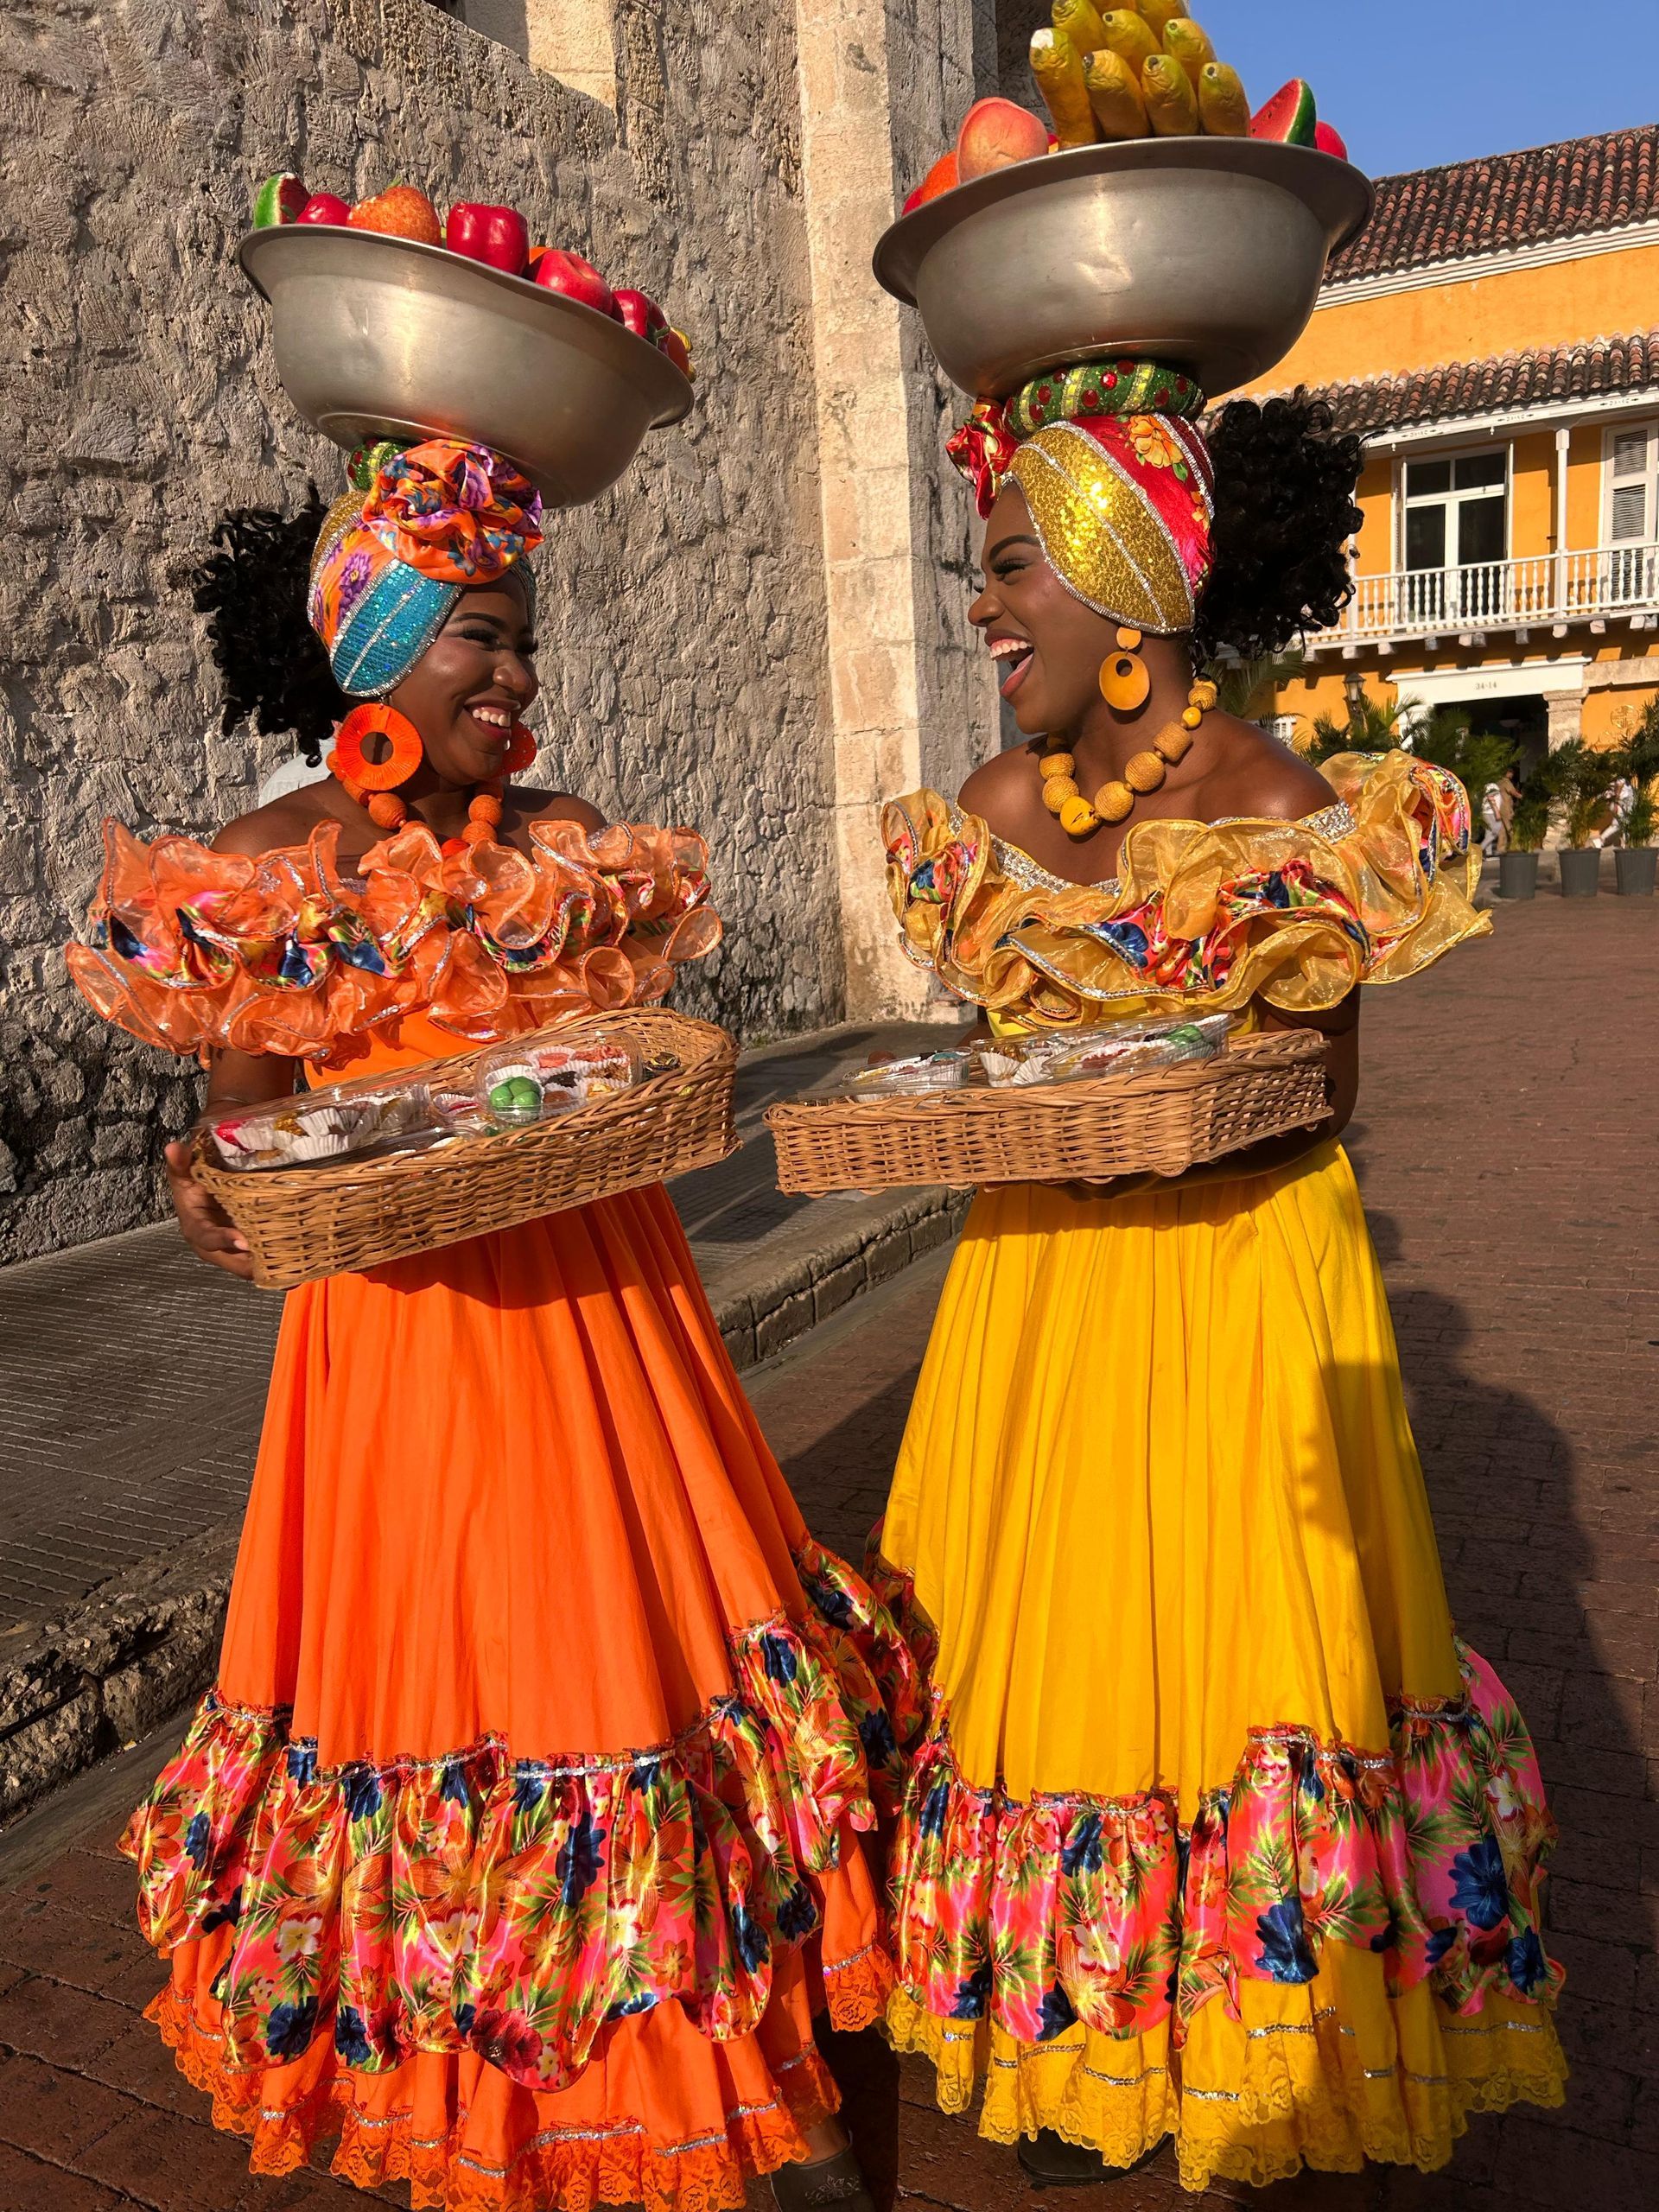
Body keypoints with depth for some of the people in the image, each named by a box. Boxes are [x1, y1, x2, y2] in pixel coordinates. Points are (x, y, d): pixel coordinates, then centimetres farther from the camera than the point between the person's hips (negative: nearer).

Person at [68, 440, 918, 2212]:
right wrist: (208, 1195, -19)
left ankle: (747, 2068, 29)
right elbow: (242, 1127, 1)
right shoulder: (263, 870, -3)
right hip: (406, 1320, -2)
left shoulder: (572, 850, 6)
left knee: (650, 1648, 9)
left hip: (600, 1298, 3)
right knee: (437, 1670, 9)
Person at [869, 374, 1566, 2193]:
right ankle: (1080, 2054, 37)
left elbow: (1323, 1103, -7)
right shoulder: (992, 816, 1)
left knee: (1238, 1649, 6)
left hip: (1242, 1277, -4)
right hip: (1038, 1282, 5)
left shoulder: (1286, 816, -13)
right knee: (1047, 1641, 13)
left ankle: (1247, 2076, 33)